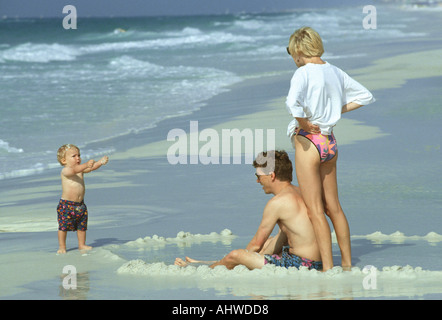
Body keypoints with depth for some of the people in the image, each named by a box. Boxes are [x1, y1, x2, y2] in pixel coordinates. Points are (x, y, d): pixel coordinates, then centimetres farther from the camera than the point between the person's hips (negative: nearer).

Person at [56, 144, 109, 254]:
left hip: (80, 205, 7)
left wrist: (100, 162, -23)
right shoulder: (65, 171, -15)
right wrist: (86, 164, -50)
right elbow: (74, 170, -35)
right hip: (66, 205, -7)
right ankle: (62, 247, 10)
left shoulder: (81, 168, 8)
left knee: (82, 226, 13)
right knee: (63, 226, -1)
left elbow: (91, 168, -3)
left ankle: (82, 245, 26)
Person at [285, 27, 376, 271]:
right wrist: (338, 110, 12)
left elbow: (293, 102, -33)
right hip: (330, 141, 7)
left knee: (315, 210, -2)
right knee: (333, 206, 17)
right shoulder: (334, 72, 8)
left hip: (309, 141, -7)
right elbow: (366, 96, 18)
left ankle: (328, 268, -4)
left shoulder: (303, 73, -14)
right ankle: (347, 263, 23)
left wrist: (304, 123, -15)